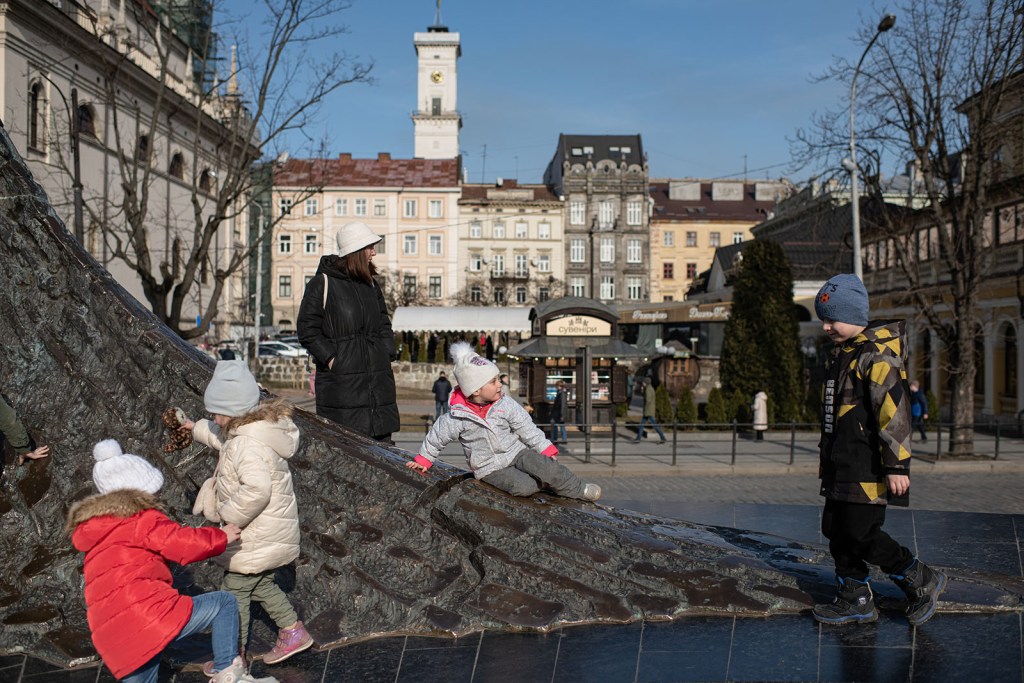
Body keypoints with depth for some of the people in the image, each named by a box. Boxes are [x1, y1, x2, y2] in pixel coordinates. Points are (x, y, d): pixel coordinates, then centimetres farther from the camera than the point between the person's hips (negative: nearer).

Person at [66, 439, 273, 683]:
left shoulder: (94, 530, 26)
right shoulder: (139, 517, -1)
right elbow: (183, 543, -7)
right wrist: (221, 537, 9)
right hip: (149, 615, -8)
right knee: (225, 603, 4)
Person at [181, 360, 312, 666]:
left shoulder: (248, 444, -28)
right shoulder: (254, 430, 4)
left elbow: (256, 489, -42)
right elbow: (224, 437, 28)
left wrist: (229, 516, -28)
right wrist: (196, 429, 37)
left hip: (256, 538, -10)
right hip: (271, 535, 10)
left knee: (234, 590, 5)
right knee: (261, 585, 24)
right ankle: (293, 632, 31)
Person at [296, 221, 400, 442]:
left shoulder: (370, 284, 17)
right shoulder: (322, 283, -4)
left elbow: (384, 323, 25)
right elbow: (307, 330, -5)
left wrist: (388, 355, 11)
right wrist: (330, 358, -12)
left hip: (378, 377, 7)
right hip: (341, 380, -6)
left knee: (382, 435, 6)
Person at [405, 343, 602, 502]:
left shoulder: (505, 405, -7)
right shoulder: (457, 417, -14)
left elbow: (528, 429, -1)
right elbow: (436, 437, 2)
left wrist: (546, 451, -4)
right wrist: (423, 460, 12)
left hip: (516, 452, 3)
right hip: (490, 469, -2)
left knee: (548, 467, -22)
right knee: (523, 486, -28)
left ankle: (579, 489, -4)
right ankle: (543, 482, 1)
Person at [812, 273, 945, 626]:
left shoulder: (877, 355, -15)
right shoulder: (841, 354, 16)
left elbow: (894, 411, -20)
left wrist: (897, 465, -22)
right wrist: (829, 459, 28)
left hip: (867, 468, -9)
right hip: (842, 465, 10)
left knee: (861, 535, -8)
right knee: (837, 531, 10)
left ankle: (923, 581, 12)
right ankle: (855, 600, 22)